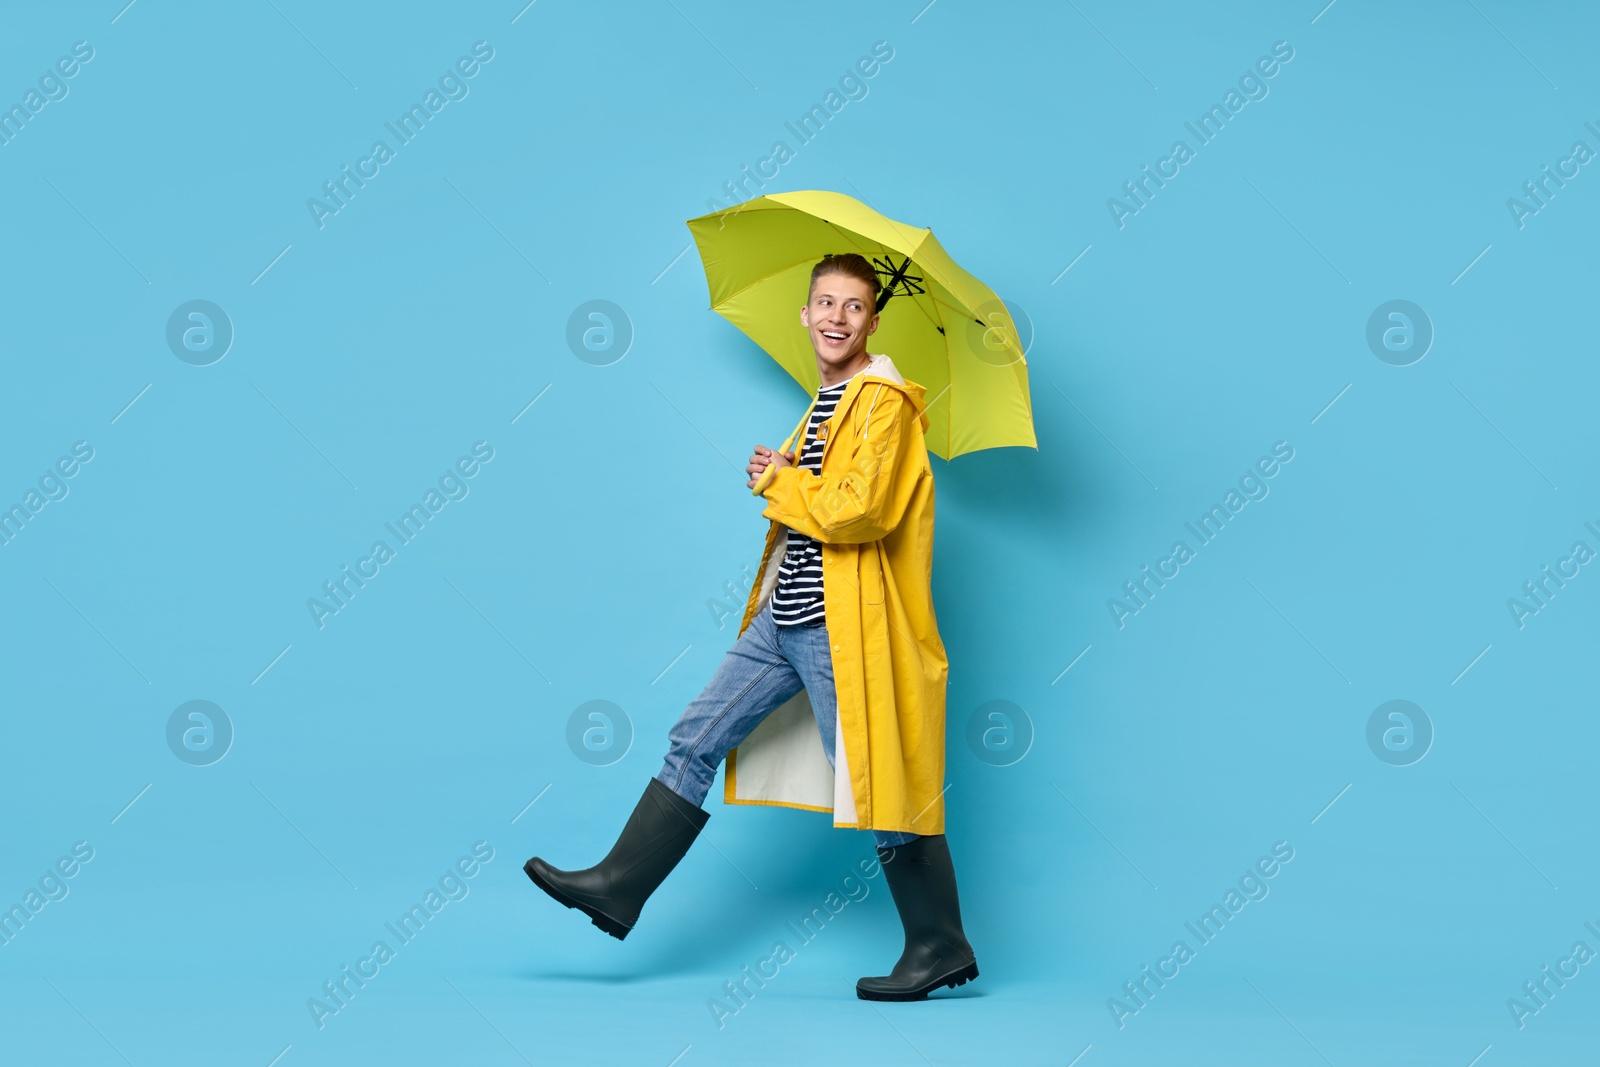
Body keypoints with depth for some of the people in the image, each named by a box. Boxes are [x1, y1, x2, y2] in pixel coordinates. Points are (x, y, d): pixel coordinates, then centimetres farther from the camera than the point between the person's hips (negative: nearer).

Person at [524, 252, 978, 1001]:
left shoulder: (884, 401, -13)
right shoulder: (829, 399, 17)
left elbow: (859, 510, -24)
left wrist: (780, 482, -9)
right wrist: (784, 479, 10)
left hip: (842, 625, -9)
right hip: (784, 616, 9)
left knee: (880, 785, -2)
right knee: (696, 741, 10)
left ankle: (942, 948, 12)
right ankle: (619, 888, 19)